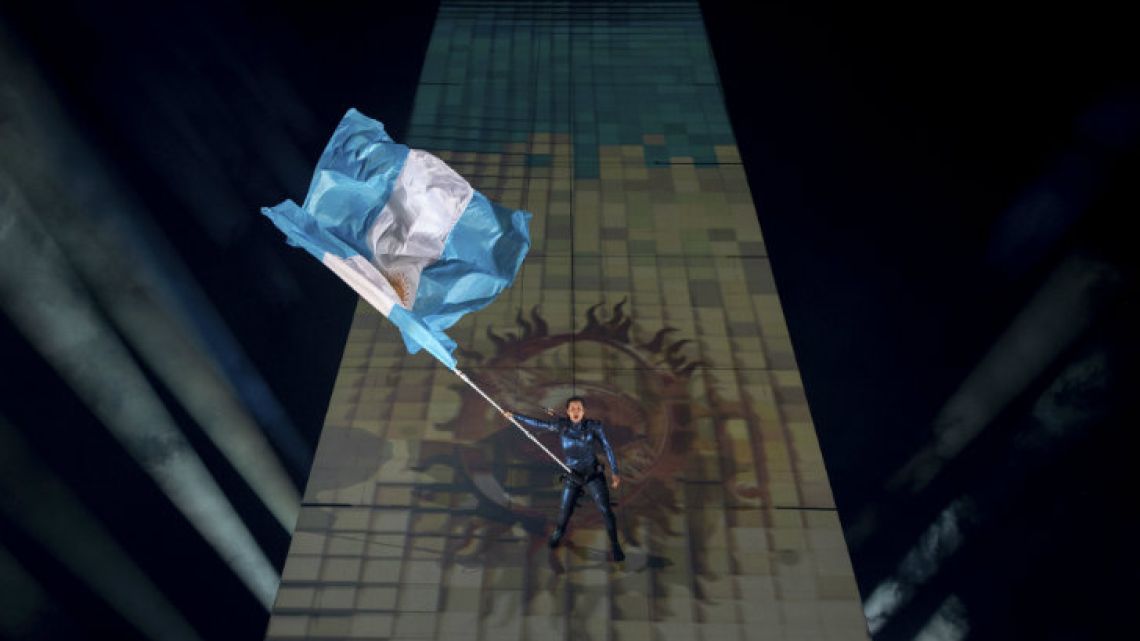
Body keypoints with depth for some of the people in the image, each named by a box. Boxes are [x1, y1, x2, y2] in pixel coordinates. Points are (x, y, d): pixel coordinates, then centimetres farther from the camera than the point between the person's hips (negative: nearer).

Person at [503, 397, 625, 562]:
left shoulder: (593, 426, -11)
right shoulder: (562, 425, -6)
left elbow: (607, 447, -8)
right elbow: (538, 424, 1)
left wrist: (614, 472, -14)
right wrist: (513, 415, 2)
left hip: (593, 475, -2)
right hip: (572, 477, 2)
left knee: (605, 509, -6)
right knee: (565, 511, 13)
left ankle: (615, 545, 14)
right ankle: (557, 534, 45)